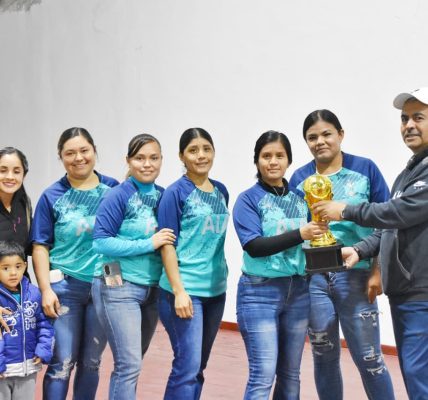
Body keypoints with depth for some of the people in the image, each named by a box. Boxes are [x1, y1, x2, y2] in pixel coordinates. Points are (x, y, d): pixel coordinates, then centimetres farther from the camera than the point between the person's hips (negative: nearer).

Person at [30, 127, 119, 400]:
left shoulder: (113, 189, 2)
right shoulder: (52, 197, -1)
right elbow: (41, 246, -2)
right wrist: (46, 289, -10)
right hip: (64, 288, -2)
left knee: (91, 362, 12)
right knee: (62, 364, -1)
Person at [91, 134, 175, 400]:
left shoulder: (163, 196, 6)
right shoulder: (119, 195, -10)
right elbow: (101, 242, -16)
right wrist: (149, 243, -19)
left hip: (152, 288, 6)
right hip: (119, 287, -6)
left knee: (131, 363, 16)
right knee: (129, 365, -8)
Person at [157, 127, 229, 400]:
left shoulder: (221, 191, 10)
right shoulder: (176, 192, -7)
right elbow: (167, 245, -10)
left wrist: (221, 280, 12)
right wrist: (179, 290, -17)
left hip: (215, 289, 7)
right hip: (186, 290, -6)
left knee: (197, 366, 12)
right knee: (188, 367, -9)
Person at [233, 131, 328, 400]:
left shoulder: (300, 197, 9)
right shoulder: (248, 199, -4)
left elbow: (310, 239, 17)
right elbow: (254, 246, -16)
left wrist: (320, 232, -5)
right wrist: (300, 234, -24)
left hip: (298, 290, 5)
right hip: (260, 291, -5)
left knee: (291, 374, 10)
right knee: (263, 375, -8)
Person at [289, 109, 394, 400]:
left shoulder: (365, 169, -1)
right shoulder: (299, 178, 5)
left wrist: (378, 272, -7)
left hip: (355, 276, -2)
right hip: (312, 278, 2)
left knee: (368, 358, 1)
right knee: (324, 357, 11)